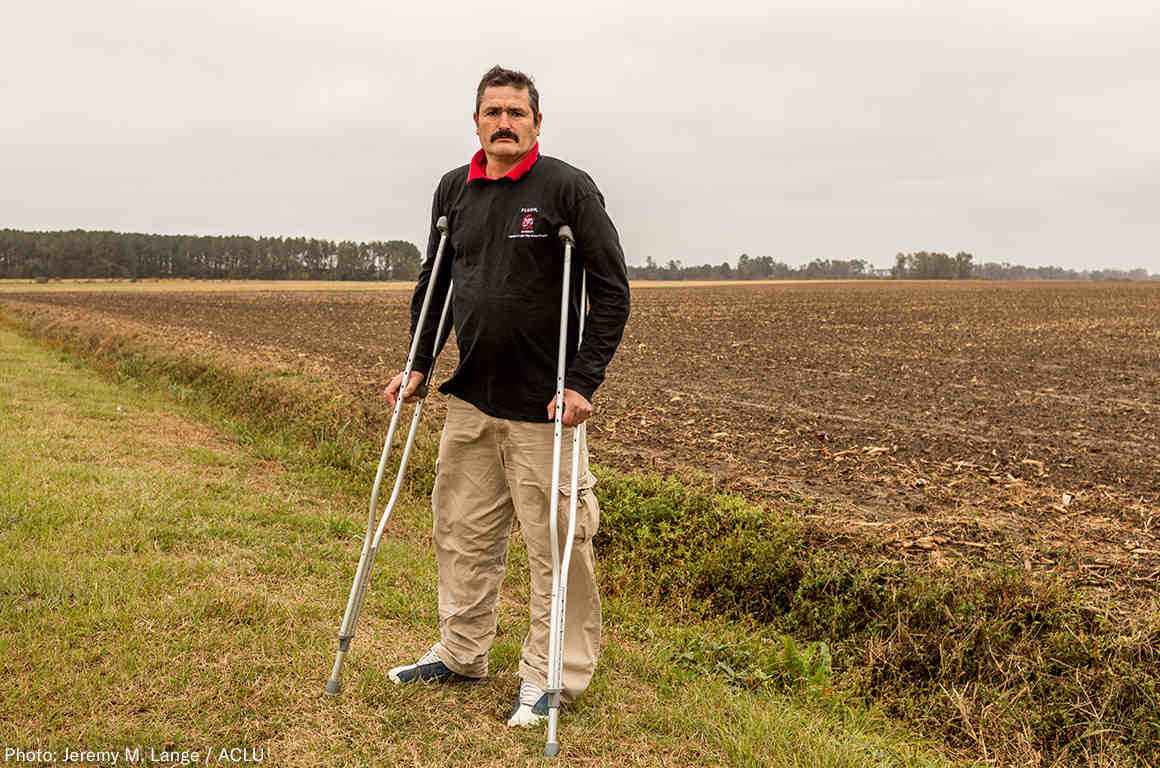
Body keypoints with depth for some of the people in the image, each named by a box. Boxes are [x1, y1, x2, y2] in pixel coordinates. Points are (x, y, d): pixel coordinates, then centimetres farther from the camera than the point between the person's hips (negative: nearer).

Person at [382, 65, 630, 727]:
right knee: (464, 534, 14)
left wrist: (584, 382, -16)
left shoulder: (569, 188, -7)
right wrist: (418, 365, 11)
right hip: (470, 399, 6)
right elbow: (434, 284, 20)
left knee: (556, 544, 0)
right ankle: (461, 654, 31)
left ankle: (552, 677, 14)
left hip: (543, 405, -6)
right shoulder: (453, 190, 10)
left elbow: (612, 292, -9)